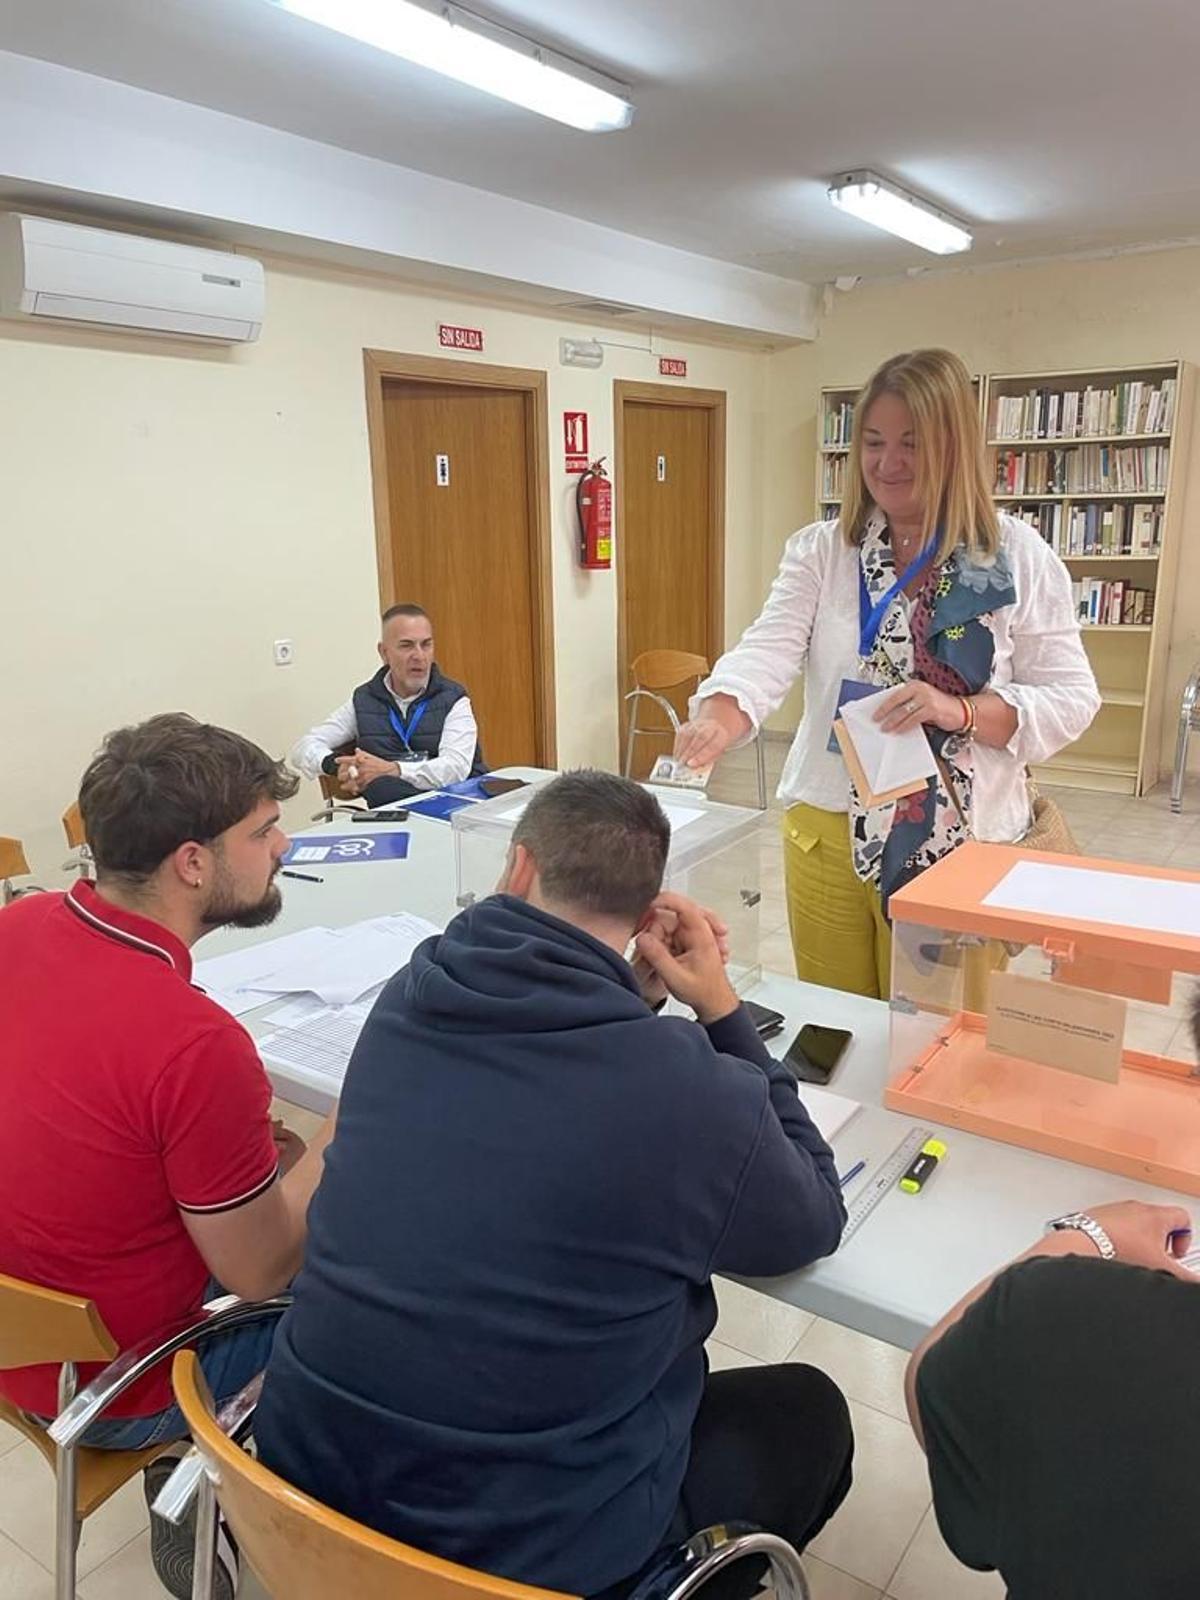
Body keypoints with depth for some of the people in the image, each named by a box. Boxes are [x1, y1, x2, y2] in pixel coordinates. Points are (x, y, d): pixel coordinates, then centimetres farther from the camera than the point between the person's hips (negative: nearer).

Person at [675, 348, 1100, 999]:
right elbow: (768, 650, -13)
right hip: (827, 830, 2)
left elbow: (1070, 698, -3)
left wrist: (962, 712, -21)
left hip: (959, 843, -1)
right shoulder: (819, 549, 1)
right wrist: (719, 716, -34)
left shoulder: (1018, 556, -2)